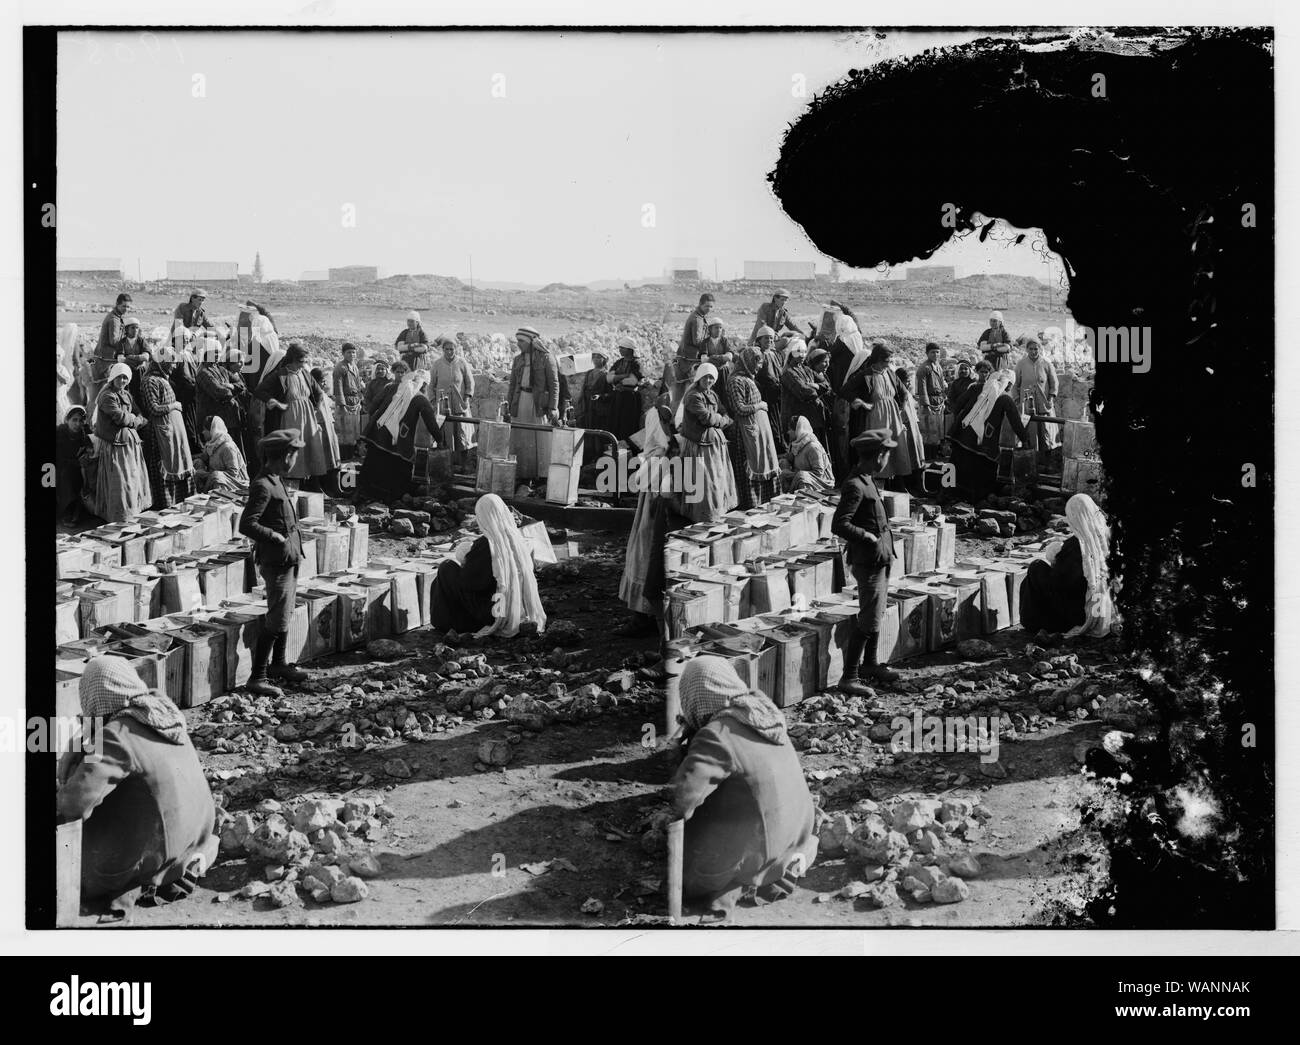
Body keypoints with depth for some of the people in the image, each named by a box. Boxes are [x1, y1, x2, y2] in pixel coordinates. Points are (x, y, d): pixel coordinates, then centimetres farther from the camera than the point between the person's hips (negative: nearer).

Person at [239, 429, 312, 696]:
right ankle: (257, 678, -3)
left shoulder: (276, 481, 10)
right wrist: (276, 537, -19)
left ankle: (278, 664, 37)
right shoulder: (263, 486, -20)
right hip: (276, 562, -10)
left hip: (289, 559, 10)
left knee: (285, 614, 22)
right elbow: (246, 525, -25)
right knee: (276, 620, -7)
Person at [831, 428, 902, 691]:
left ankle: (871, 663, 37)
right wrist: (868, 537, -21)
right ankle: (849, 677, -2)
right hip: (869, 563, -10)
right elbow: (838, 525, -26)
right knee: (869, 621, -7)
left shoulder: (867, 481, 10)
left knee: (877, 614, 22)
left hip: (881, 559, 10)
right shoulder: (855, 486, -21)